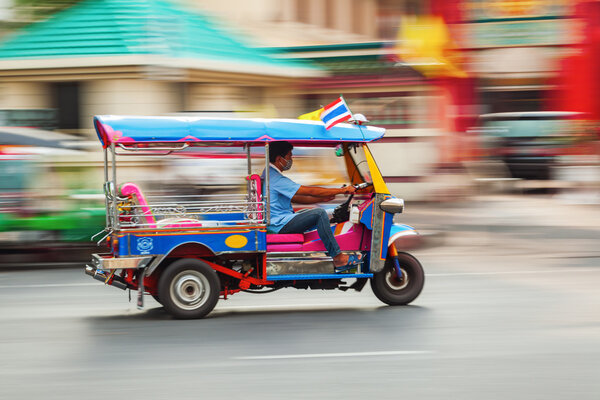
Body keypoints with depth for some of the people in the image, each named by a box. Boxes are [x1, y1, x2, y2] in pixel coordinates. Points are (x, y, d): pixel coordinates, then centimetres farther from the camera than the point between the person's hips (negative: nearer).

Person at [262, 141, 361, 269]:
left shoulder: (269, 174, 15)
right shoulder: (276, 179, -20)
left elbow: (295, 198, 18)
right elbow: (310, 191, -21)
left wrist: (322, 199, 8)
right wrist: (342, 190, -15)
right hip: (280, 226, -11)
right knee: (319, 213, -19)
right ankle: (338, 258, -17)